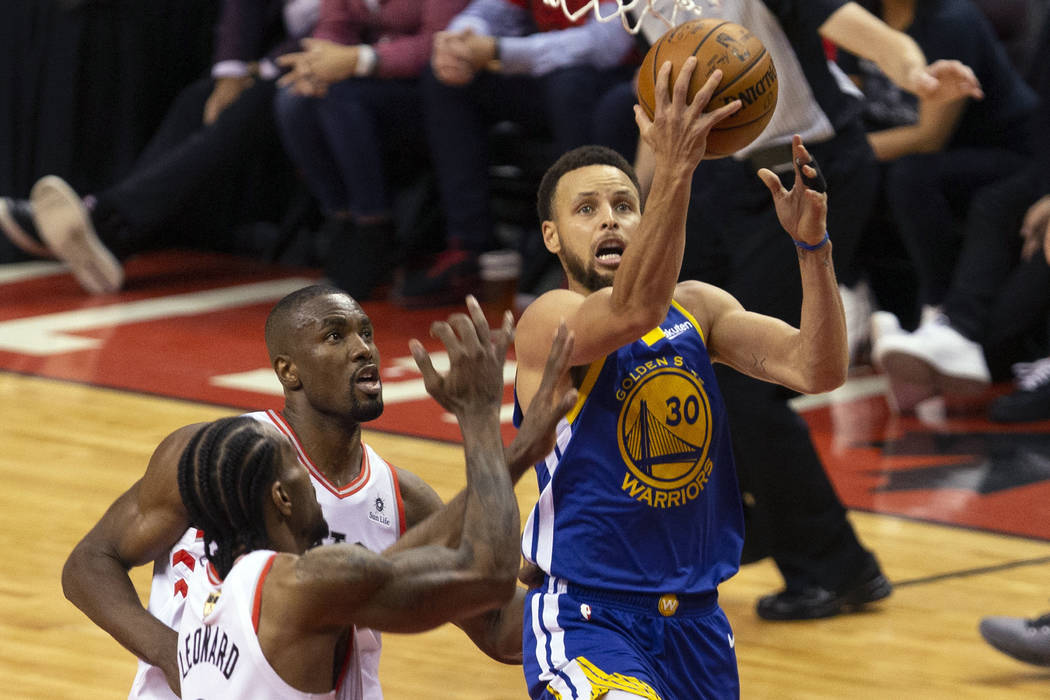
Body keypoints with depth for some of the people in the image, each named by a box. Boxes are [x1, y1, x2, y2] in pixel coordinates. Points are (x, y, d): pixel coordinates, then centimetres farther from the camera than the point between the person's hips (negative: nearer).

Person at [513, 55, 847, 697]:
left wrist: (811, 240, -23)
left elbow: (819, 371, -7)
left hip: (696, 620, 7)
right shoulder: (550, 321, -10)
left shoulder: (697, 307, 7)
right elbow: (635, 309, -34)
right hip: (587, 620, -6)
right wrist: (673, 168, -46)